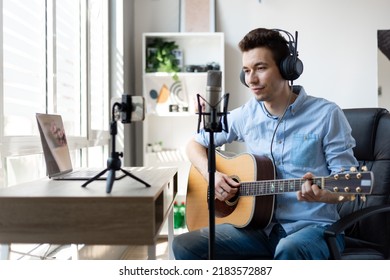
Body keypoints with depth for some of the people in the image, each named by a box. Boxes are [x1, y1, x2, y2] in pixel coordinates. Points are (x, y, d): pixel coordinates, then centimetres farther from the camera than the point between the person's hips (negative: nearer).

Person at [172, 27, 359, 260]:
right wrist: (212, 175, -5)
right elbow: (195, 144, 15)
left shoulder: (326, 114, -6)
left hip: (312, 225, -3)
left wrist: (321, 194, -28)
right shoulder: (246, 115, 6)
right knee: (185, 246, -16)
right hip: (259, 225, 4)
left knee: (289, 251, -39)